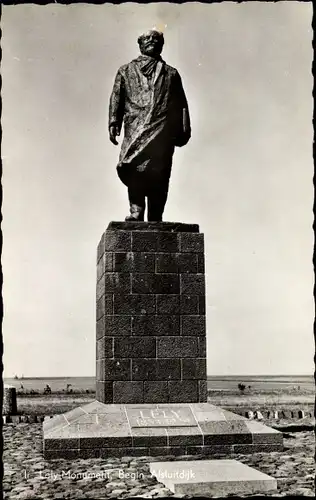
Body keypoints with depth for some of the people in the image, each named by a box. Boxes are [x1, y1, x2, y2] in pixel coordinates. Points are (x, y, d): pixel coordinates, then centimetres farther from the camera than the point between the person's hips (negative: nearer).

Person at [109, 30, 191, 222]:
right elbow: (116, 98, 14)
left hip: (163, 132, 1)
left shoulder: (171, 74, 22)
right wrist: (114, 123, 0)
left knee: (159, 176, -8)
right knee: (134, 169, -20)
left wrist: (183, 130, 3)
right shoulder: (126, 71, 23)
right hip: (135, 130, 0)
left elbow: (181, 104, 15)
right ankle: (136, 211, -22)